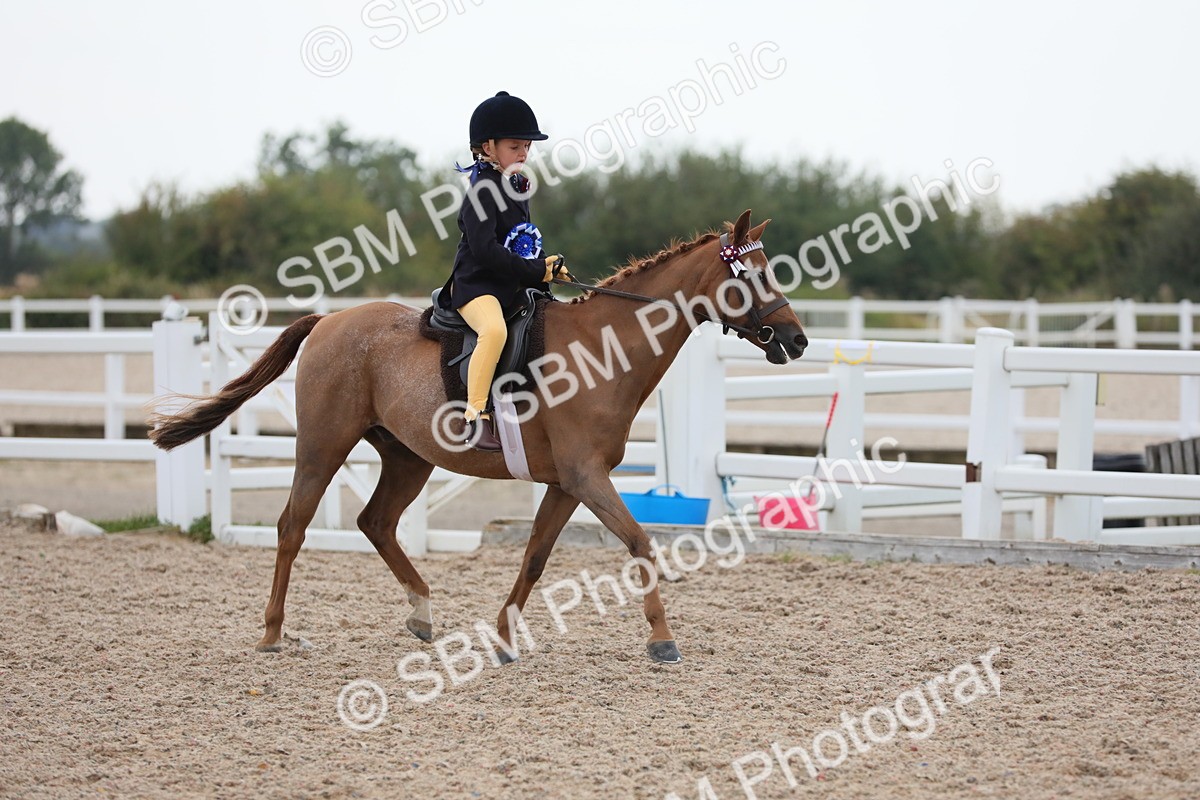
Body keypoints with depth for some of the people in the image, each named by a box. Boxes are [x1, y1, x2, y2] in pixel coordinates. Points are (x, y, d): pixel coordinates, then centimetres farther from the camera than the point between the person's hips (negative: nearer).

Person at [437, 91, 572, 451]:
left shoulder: (516, 187, 17)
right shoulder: (483, 192, -12)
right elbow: (486, 250, -21)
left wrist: (548, 263, 6)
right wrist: (537, 271, -18)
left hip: (517, 287, 10)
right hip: (476, 286, -10)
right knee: (494, 329, -37)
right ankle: (476, 416, -37)